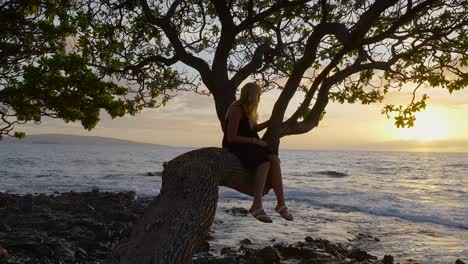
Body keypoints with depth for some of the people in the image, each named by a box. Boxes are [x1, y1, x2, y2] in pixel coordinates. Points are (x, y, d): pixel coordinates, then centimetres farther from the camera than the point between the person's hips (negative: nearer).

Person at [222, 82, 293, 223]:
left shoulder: (248, 109, 14)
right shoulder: (236, 110, -14)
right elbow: (231, 137, -18)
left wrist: (271, 121, 23)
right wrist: (254, 140, -16)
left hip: (249, 145, 8)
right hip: (235, 147, -8)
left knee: (274, 160, -18)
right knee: (264, 163, -31)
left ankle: (281, 203, -21)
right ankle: (257, 205, -31)